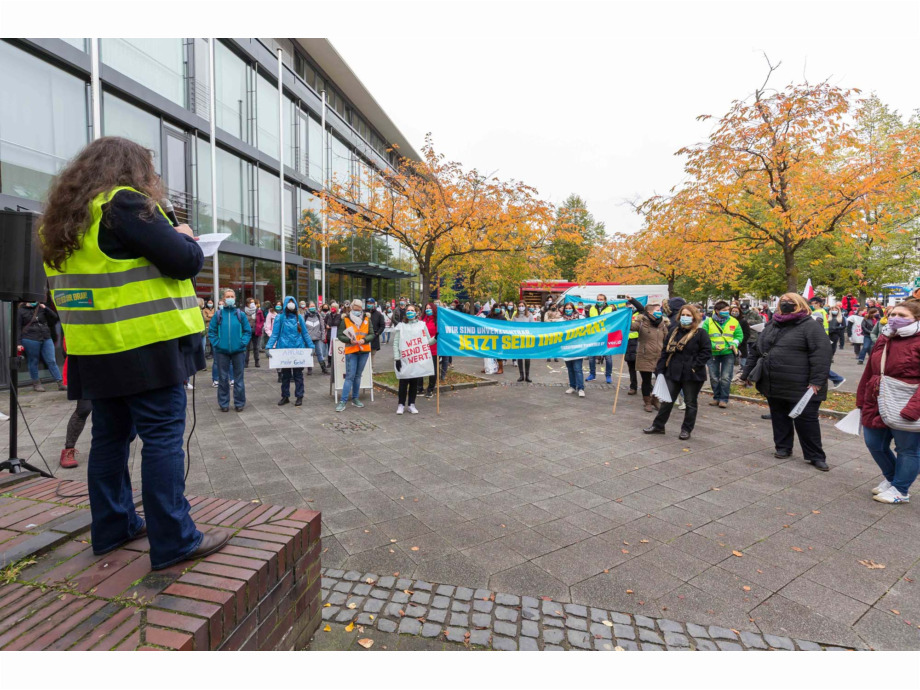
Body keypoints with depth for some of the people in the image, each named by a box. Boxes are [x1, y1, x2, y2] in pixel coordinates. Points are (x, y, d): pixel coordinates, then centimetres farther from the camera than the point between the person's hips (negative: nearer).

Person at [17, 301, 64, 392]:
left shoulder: (41, 308, 12)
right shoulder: (21, 311, 2)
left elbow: (54, 318, 10)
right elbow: (18, 328, 0)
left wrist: (45, 309, -4)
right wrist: (19, 343, -5)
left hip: (46, 338, 3)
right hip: (30, 340, -3)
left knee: (52, 361, 0)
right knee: (33, 362, 6)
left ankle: (60, 383, -2)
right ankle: (36, 384, 18)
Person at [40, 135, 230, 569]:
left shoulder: (62, 218, 17)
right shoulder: (124, 203, -11)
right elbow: (184, 261, -16)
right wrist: (186, 239, 5)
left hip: (96, 350, 9)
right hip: (145, 347, -9)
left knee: (110, 436, 15)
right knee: (162, 438, -4)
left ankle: (113, 527, 27)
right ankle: (174, 541, 2)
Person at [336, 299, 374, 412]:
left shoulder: (367, 320, 5)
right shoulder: (345, 320, -2)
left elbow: (372, 334, 4)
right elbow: (340, 335, -2)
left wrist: (364, 340, -14)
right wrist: (350, 340, -18)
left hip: (364, 351, 3)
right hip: (351, 351, -3)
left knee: (358, 376, 13)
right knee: (350, 376, -7)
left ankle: (355, 398, 24)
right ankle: (343, 401, -2)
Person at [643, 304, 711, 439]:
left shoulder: (700, 333, -7)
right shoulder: (673, 331, 8)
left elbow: (707, 352, -10)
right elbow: (665, 351, 9)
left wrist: (694, 366, -16)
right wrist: (660, 369, 5)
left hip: (692, 376, -4)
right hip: (673, 373, 4)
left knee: (690, 403, 9)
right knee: (667, 400, 11)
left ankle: (686, 429, 22)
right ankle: (658, 425, 22)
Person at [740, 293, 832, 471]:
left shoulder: (810, 326, -7)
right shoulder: (772, 325, 13)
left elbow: (821, 354, -16)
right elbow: (757, 351, 18)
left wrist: (816, 381, -22)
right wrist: (746, 373, 17)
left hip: (800, 387, -6)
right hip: (774, 385, 6)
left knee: (806, 420, 1)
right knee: (779, 418, 15)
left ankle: (816, 456, 15)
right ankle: (783, 447, 31)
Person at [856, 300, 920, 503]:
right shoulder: (883, 340, 9)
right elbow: (869, 371, 14)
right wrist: (861, 400, 15)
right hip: (876, 405, 7)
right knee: (874, 445, 17)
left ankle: (900, 490, 24)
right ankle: (890, 478, 40)